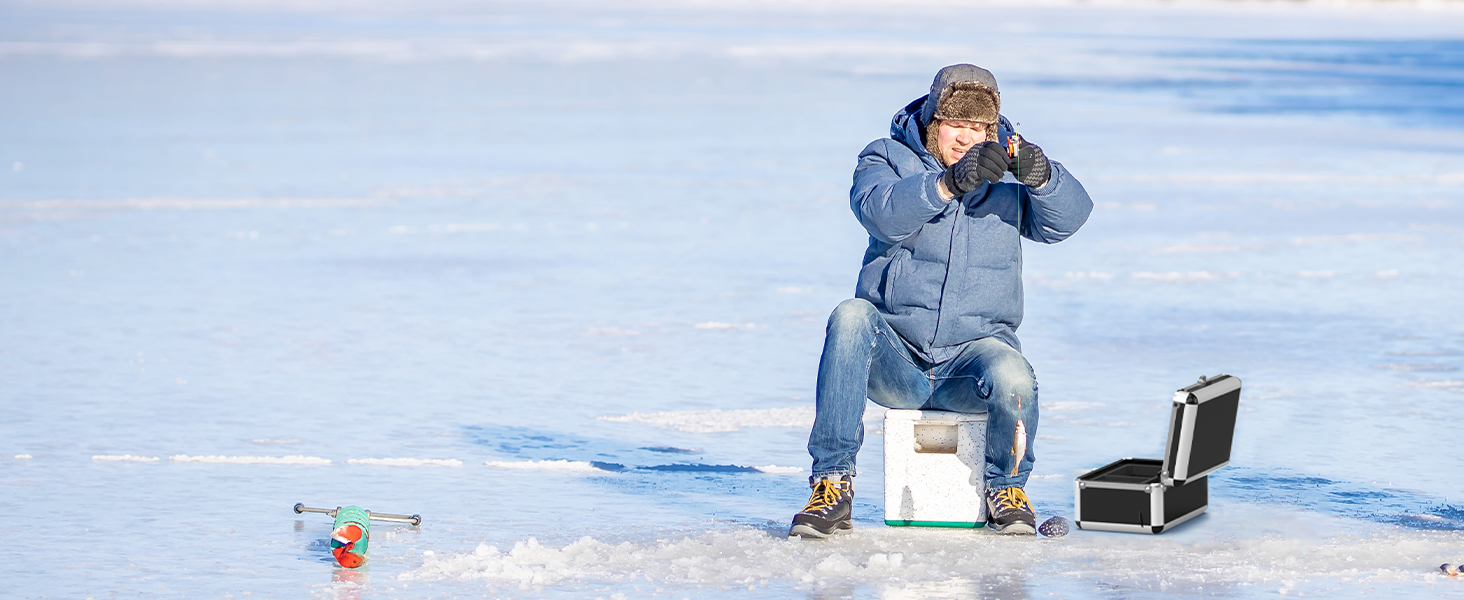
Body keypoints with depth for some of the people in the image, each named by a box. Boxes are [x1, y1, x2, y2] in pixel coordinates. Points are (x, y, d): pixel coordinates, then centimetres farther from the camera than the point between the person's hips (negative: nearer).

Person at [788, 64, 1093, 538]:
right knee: (851, 317, -33)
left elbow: (1066, 218, -8)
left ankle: (1006, 486, 0)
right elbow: (882, 212, -19)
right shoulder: (887, 159, 5)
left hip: (975, 347, 0)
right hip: (892, 358, 0)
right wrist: (948, 183, -36)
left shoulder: (1006, 170, 10)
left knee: (1014, 381, -34)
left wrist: (1042, 177, -31)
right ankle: (832, 487, -28)